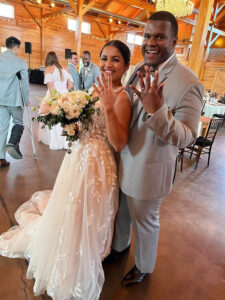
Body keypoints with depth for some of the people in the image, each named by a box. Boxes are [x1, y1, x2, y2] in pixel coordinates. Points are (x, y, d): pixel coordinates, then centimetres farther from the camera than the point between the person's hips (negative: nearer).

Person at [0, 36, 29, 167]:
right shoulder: (21, 62, -3)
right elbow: (25, 83, -3)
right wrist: (26, 100, 8)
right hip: (14, 99, -4)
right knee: (19, 122, 13)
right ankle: (13, 144, -15)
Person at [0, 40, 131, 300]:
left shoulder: (121, 97, -19)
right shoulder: (99, 89, 7)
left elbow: (119, 142, -26)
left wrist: (108, 106, -34)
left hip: (94, 163, -8)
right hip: (78, 156, 8)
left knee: (80, 218, 11)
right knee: (69, 211, 26)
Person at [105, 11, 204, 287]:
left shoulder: (187, 83, -20)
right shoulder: (138, 70, 1)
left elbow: (185, 138, -23)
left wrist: (157, 110, -36)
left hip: (149, 169, -6)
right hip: (123, 160, 7)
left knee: (145, 221, 17)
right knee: (121, 212, 26)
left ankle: (144, 267, 48)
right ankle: (119, 246, 57)